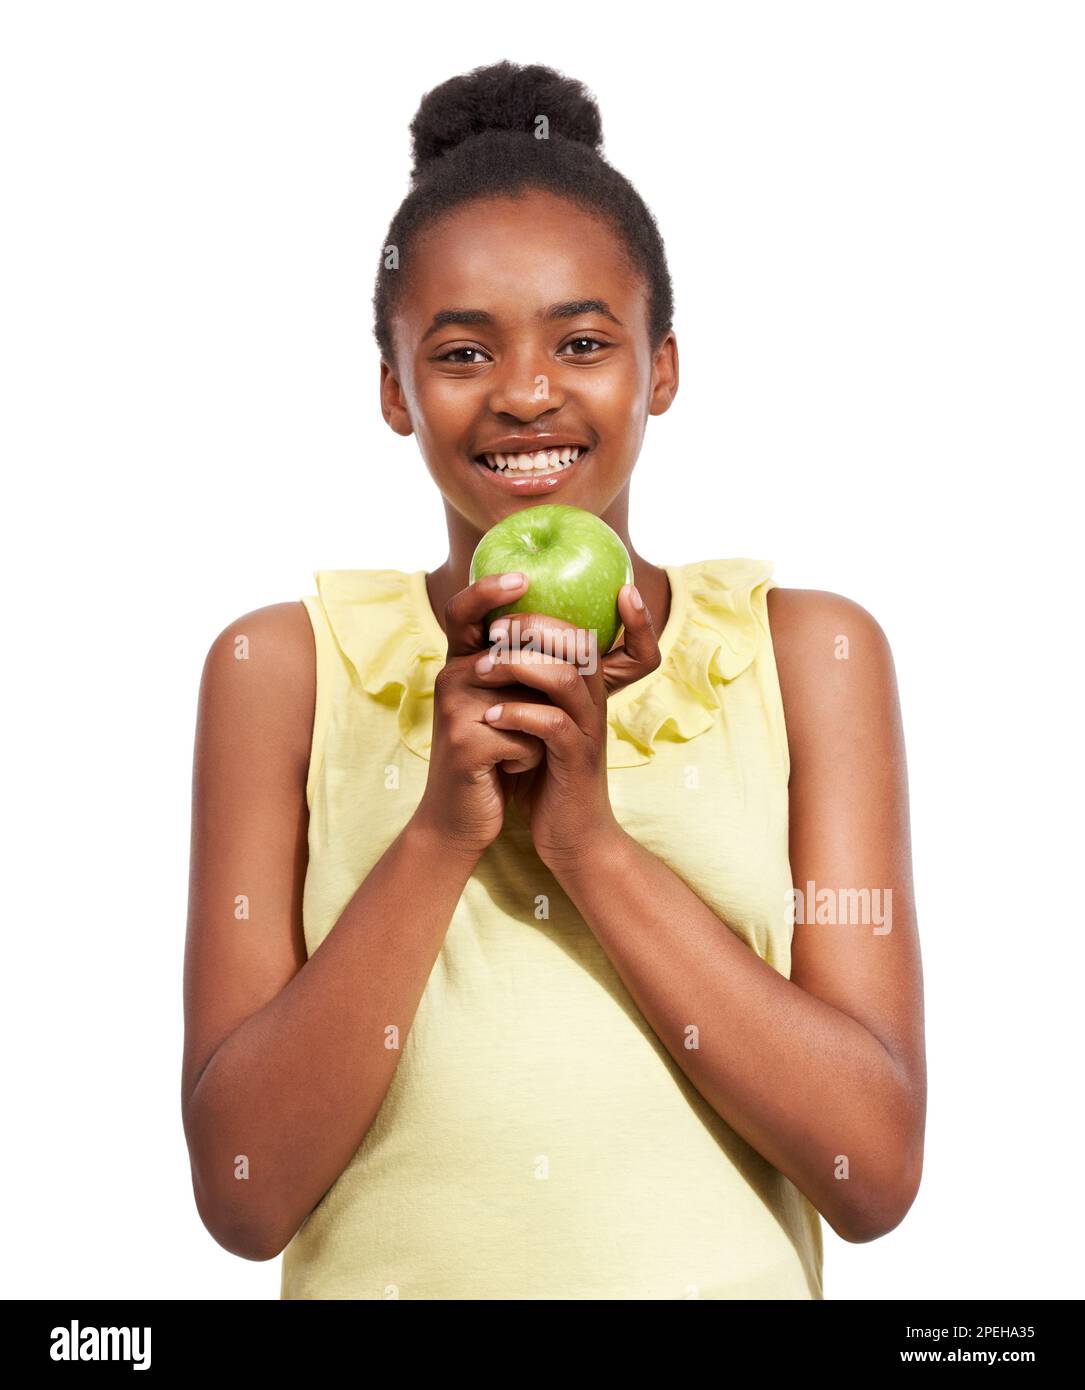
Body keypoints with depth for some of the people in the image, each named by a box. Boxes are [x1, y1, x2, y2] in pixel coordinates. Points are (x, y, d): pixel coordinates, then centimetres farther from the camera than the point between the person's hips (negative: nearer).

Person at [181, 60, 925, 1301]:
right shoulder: (282, 669, -2)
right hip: (387, 1272, 1)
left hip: (724, 1273, 0)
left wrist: (593, 838, -15)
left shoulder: (809, 652, -1)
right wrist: (442, 828, -17)